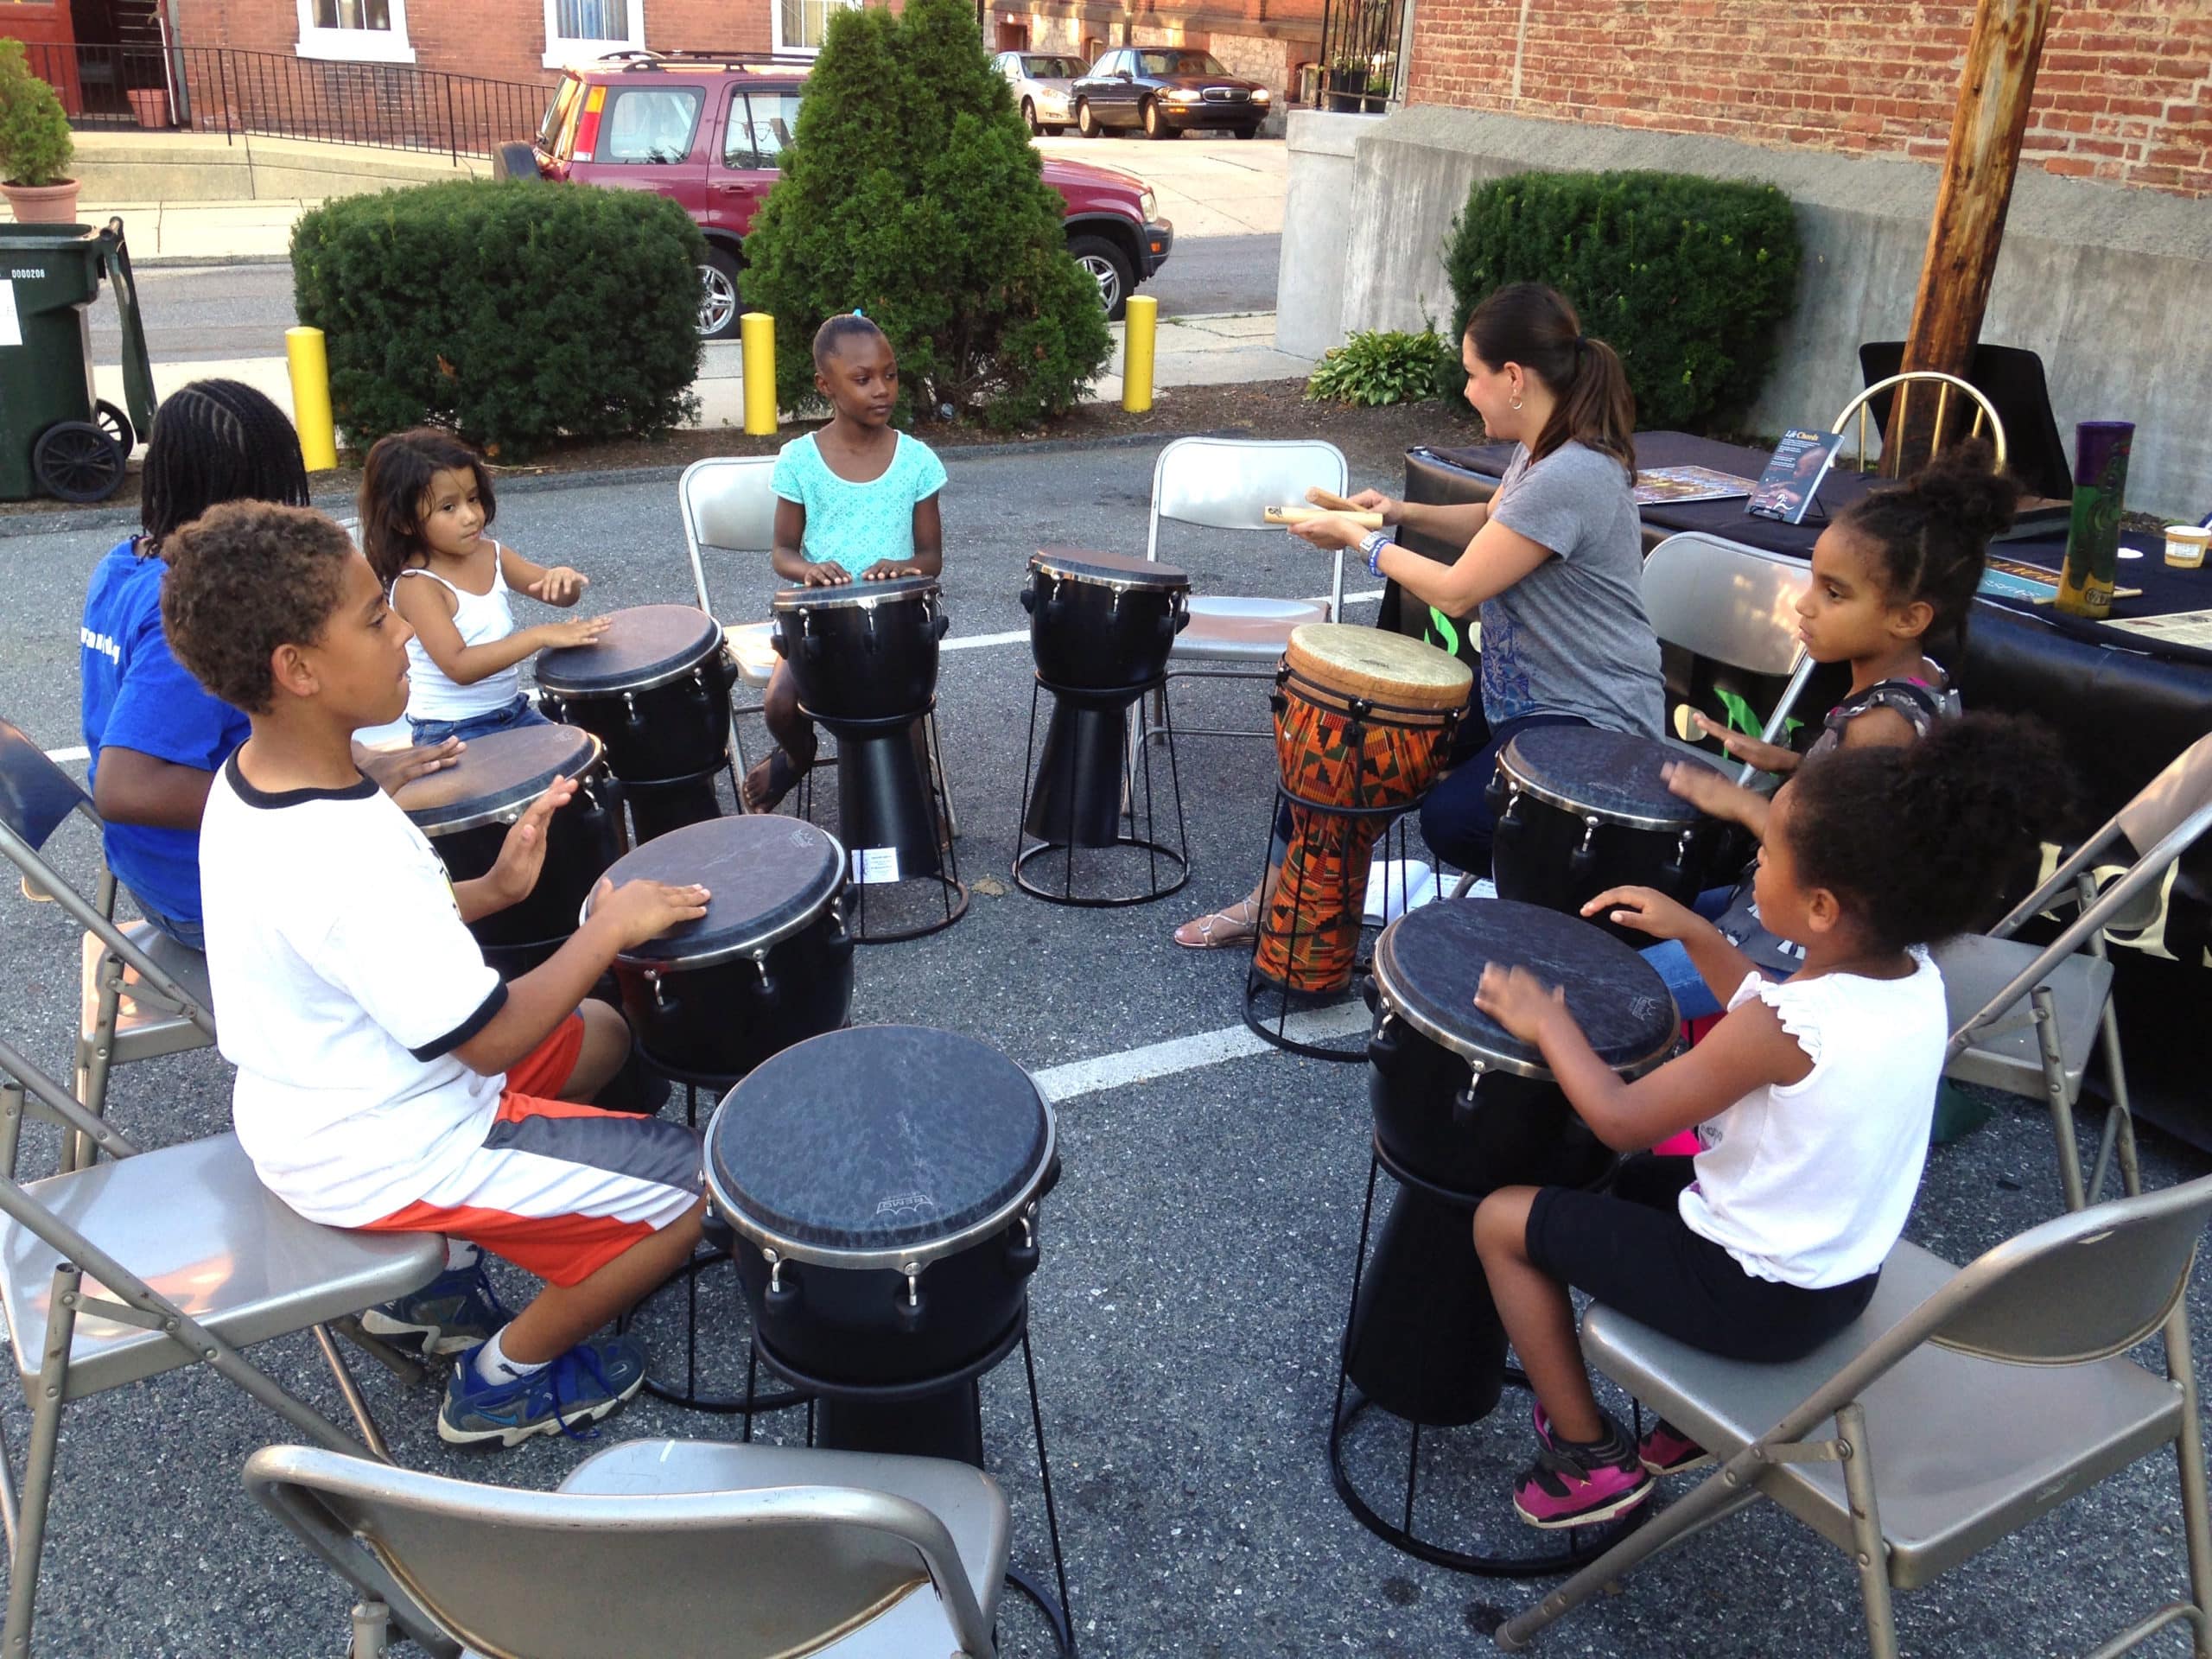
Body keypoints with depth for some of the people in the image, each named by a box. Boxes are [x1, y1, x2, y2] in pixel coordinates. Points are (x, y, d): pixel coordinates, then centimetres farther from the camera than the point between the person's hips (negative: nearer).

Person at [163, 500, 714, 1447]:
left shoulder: (249, 782, -4)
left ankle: (436, 1273, 22)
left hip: (308, 1120, 9)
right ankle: (506, 1378, 10)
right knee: (708, 1183, -5)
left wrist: (488, 892, -1)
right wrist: (610, 928, -16)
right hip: (389, 1162, -9)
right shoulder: (347, 853, -34)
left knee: (599, 1034, 26)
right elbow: (490, 1039, -27)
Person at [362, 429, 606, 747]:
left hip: (514, 712, 7)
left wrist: (566, 579, -17)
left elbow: (563, 597, 7)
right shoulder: (416, 585, -19)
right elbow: (459, 667, -29)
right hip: (450, 733, -7)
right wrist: (541, 635, -34)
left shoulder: (491, 555, 1)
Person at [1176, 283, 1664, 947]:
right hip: (1523, 695, 10)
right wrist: (1403, 513, 5)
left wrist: (1359, 539, -7)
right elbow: (1491, 522, 23)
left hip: (1591, 722, -10)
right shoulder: (1541, 447, 3)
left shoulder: (1570, 478, -28)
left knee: (1450, 819, -28)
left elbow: (1456, 592, -22)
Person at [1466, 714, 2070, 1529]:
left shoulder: (1778, 1032, -33)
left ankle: (1589, 1458, 14)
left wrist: (1548, 1022, -10)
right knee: (1633, 1183, 29)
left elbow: (1620, 1118, -23)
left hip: (1759, 1302, -8)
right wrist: (1693, 933, 6)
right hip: (1847, 1278, 8)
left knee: (1504, 1220, 3)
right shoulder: (1916, 979, -9)